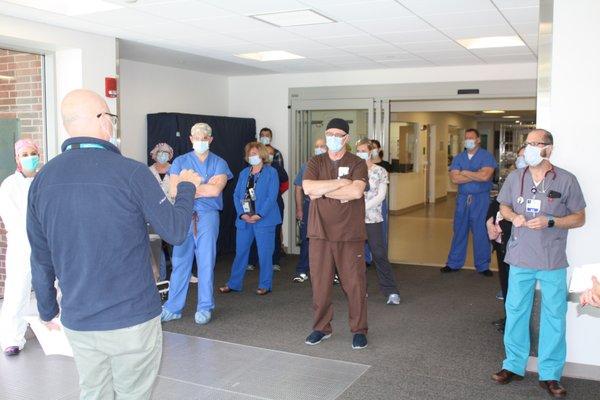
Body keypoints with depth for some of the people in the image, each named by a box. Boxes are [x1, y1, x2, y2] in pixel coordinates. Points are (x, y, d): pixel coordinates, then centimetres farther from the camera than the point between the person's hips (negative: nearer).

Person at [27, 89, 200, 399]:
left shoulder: (42, 179, -1)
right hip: (133, 319, -4)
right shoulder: (132, 173, -16)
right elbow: (175, 231, -10)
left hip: (78, 323, 5)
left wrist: (47, 311, 19)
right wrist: (187, 187, 8)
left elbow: (41, 259, 5)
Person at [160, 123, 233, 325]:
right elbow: (174, 190, -3)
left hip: (208, 216, -1)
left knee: (206, 262, 2)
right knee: (180, 261, 3)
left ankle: (205, 308, 11)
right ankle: (173, 308, 12)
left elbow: (216, 190, -10)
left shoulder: (219, 163, 7)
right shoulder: (180, 161, 10)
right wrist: (204, 187, -6)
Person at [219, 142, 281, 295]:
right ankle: (234, 284, 19)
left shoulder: (271, 172, -2)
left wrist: (259, 215, -17)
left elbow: (272, 197, -10)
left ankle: (265, 285, 13)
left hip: (264, 219, -4)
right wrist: (242, 214, -7)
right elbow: (236, 195, 8)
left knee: (264, 253, 2)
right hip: (244, 219, 5)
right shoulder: (244, 173, 12)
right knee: (240, 252, 9)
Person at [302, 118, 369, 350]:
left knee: (355, 283, 1)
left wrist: (323, 191, -10)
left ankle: (359, 330, 16)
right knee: (320, 282, 7)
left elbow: (356, 191, -16)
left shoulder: (357, 164, 2)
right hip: (320, 232, 2)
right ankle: (321, 328, 22)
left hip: (350, 234, -2)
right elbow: (308, 188, -10)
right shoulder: (315, 163, 9)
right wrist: (340, 183, -12)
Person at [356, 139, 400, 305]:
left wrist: (363, 208, -14)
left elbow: (380, 196, -6)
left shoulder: (380, 171, 3)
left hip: (373, 219, -3)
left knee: (380, 254, -5)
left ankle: (391, 291, 1)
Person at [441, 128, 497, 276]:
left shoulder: (486, 156, -1)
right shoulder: (458, 158, 9)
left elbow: (485, 176, -18)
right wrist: (477, 176, -10)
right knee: (459, 231, 9)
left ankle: (483, 266, 13)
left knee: (481, 232, 1)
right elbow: (454, 178, -6)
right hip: (463, 198, 3)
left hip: (481, 199, -3)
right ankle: (454, 263, 18)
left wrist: (465, 172, -7)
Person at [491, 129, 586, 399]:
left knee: (554, 316, 4)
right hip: (520, 258, 3)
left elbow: (579, 218, 0)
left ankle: (550, 374, 17)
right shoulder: (515, 177, 3)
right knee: (515, 311, 10)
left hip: (552, 260, -2)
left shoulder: (566, 180, -5)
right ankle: (514, 365, 26)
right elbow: (504, 206, 15)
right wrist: (514, 216, -8)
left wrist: (550, 222, -17)